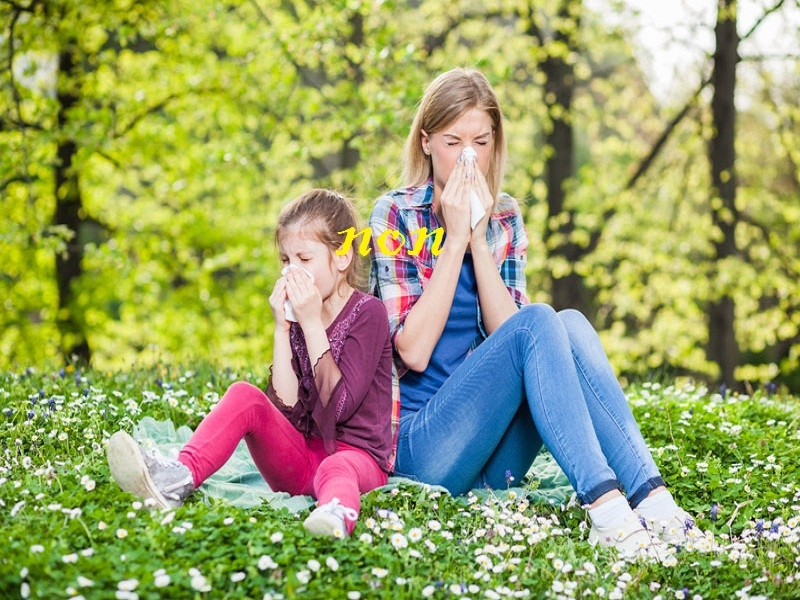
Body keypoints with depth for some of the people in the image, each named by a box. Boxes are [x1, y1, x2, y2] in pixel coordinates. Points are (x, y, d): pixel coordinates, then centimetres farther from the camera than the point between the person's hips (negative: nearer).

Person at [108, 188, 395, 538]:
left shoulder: (368, 313, -5)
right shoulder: (298, 313, 10)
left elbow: (339, 406, -17)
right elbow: (285, 406, -2)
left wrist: (312, 323, -17)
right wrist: (281, 328, -8)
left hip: (357, 454, -5)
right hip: (299, 462, 5)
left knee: (337, 470, -40)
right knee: (244, 395, -19)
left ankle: (337, 515, -76)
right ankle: (178, 479, -41)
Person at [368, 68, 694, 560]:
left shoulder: (505, 219, 11)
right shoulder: (396, 215, -4)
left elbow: (506, 332, -3)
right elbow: (413, 351, -15)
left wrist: (479, 238, -11)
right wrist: (455, 238, -15)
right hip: (422, 445, -4)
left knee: (572, 324, -21)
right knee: (539, 323, -26)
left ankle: (650, 495, -35)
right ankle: (603, 502, -41)